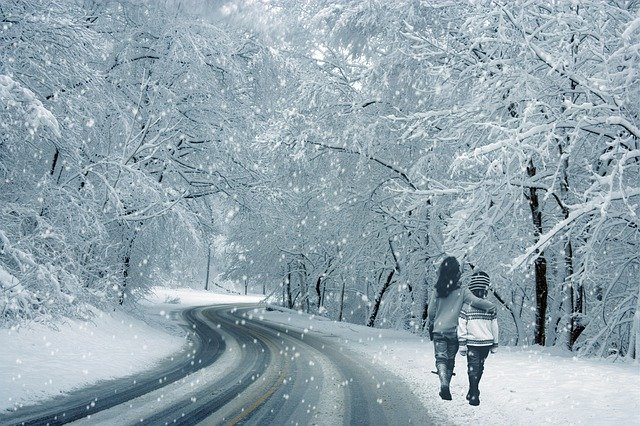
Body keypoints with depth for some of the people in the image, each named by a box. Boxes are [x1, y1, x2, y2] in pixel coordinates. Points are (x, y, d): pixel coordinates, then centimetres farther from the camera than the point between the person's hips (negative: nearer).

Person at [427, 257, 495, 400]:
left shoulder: (437, 292, -2)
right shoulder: (462, 291, -8)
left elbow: (431, 312, 3)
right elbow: (475, 301, -21)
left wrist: (431, 324, 21)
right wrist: (492, 306, -7)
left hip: (439, 331, 0)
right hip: (454, 331, 0)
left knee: (441, 359, 0)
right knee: (450, 360, 15)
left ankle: (444, 384, -23)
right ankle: (445, 387, 23)